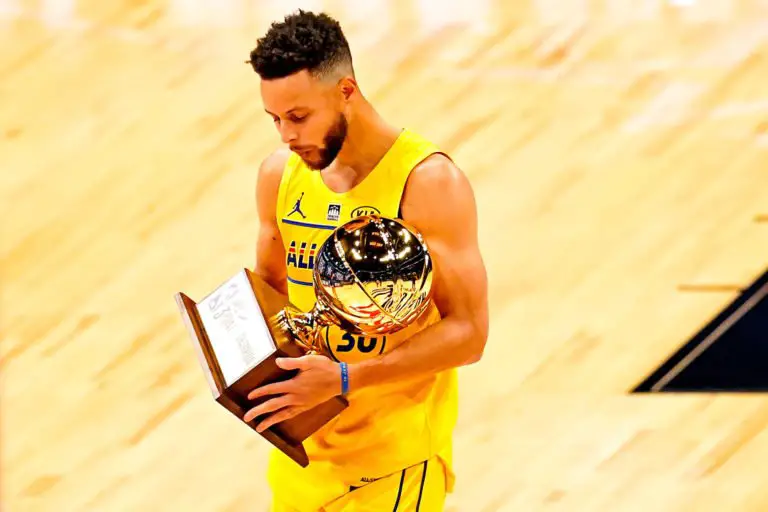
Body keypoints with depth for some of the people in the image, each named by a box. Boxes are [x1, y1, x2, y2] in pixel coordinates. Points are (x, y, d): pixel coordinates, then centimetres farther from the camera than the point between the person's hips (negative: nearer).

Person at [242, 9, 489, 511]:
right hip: (303, 444, 6)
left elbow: (467, 333, -19)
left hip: (395, 456, -6)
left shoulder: (428, 181, -17)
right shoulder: (280, 174, 0)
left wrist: (343, 380, -28)